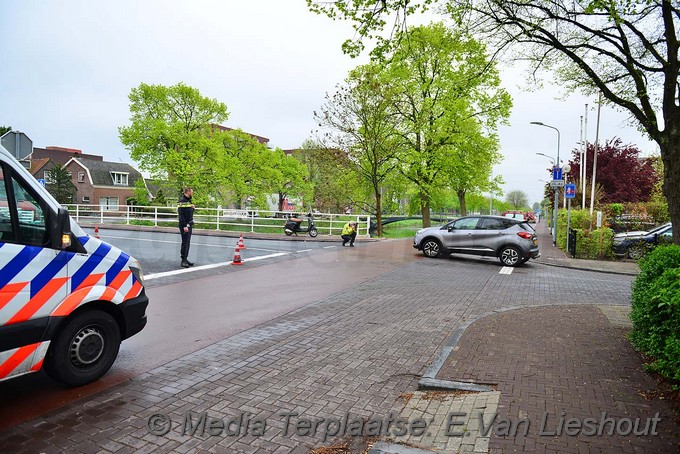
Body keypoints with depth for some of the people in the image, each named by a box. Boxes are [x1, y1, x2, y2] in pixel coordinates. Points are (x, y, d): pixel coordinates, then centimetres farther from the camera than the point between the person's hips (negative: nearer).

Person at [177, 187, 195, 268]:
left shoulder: (188, 200, 16)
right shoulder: (182, 201, -13)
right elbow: (181, 214, -19)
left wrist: (192, 207, 3)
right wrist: (184, 226, -23)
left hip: (189, 224, 9)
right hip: (184, 225, -9)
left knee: (187, 242, 13)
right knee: (185, 242, -8)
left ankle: (185, 259, 20)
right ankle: (183, 261, -4)